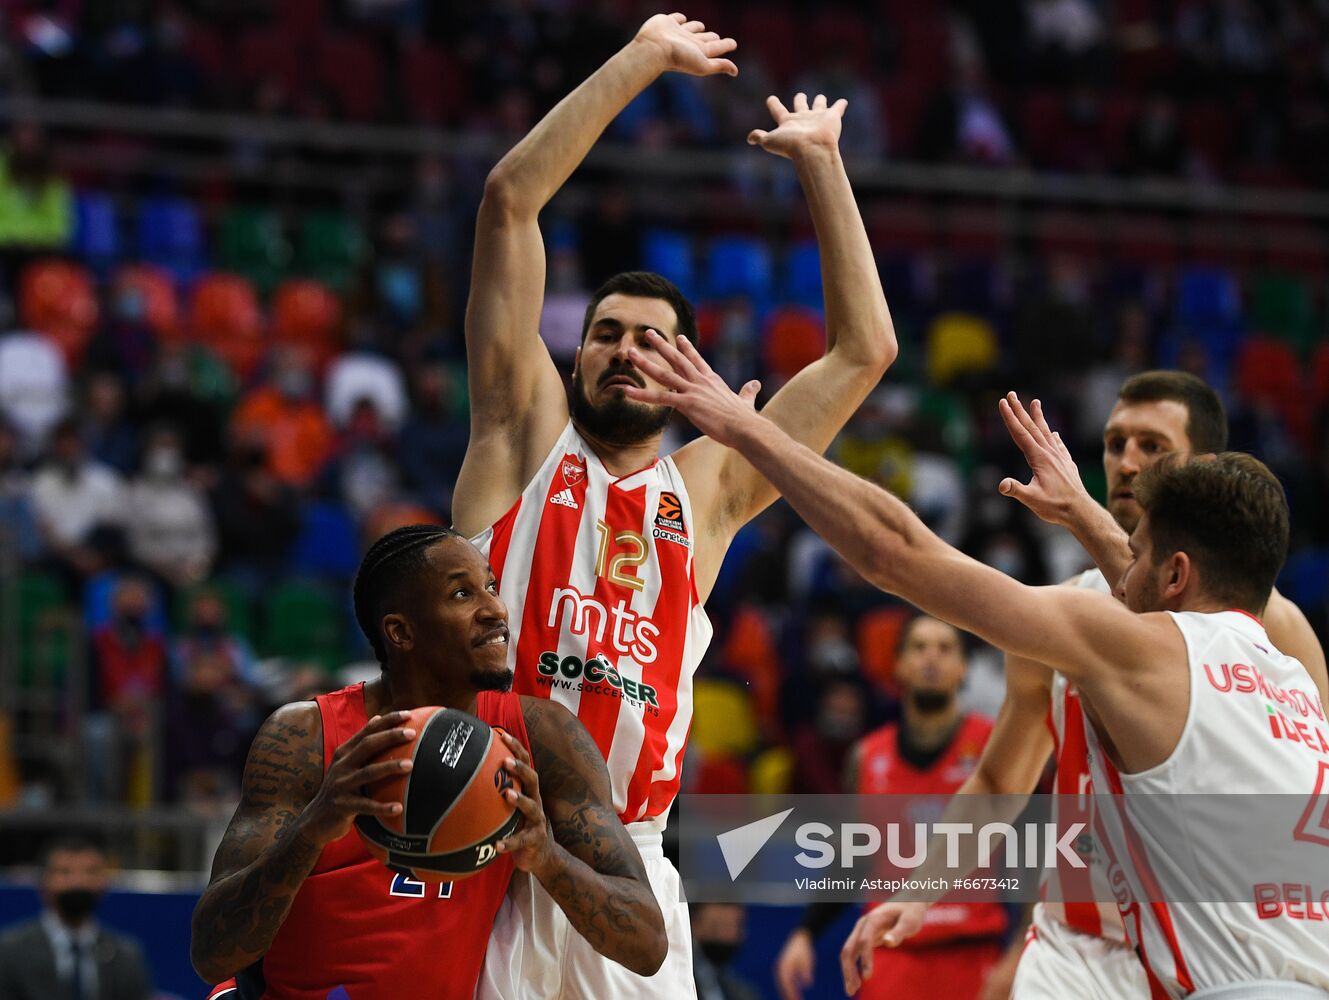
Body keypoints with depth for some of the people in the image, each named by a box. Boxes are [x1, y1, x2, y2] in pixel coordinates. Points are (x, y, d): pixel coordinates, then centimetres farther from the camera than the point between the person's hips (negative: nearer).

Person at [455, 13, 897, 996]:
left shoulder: (706, 489, 18)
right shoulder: (526, 437, 12)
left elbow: (865, 349, 19)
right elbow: (512, 198, 7)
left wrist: (820, 165, 22)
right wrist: (645, 59, 10)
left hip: (627, 867, 3)